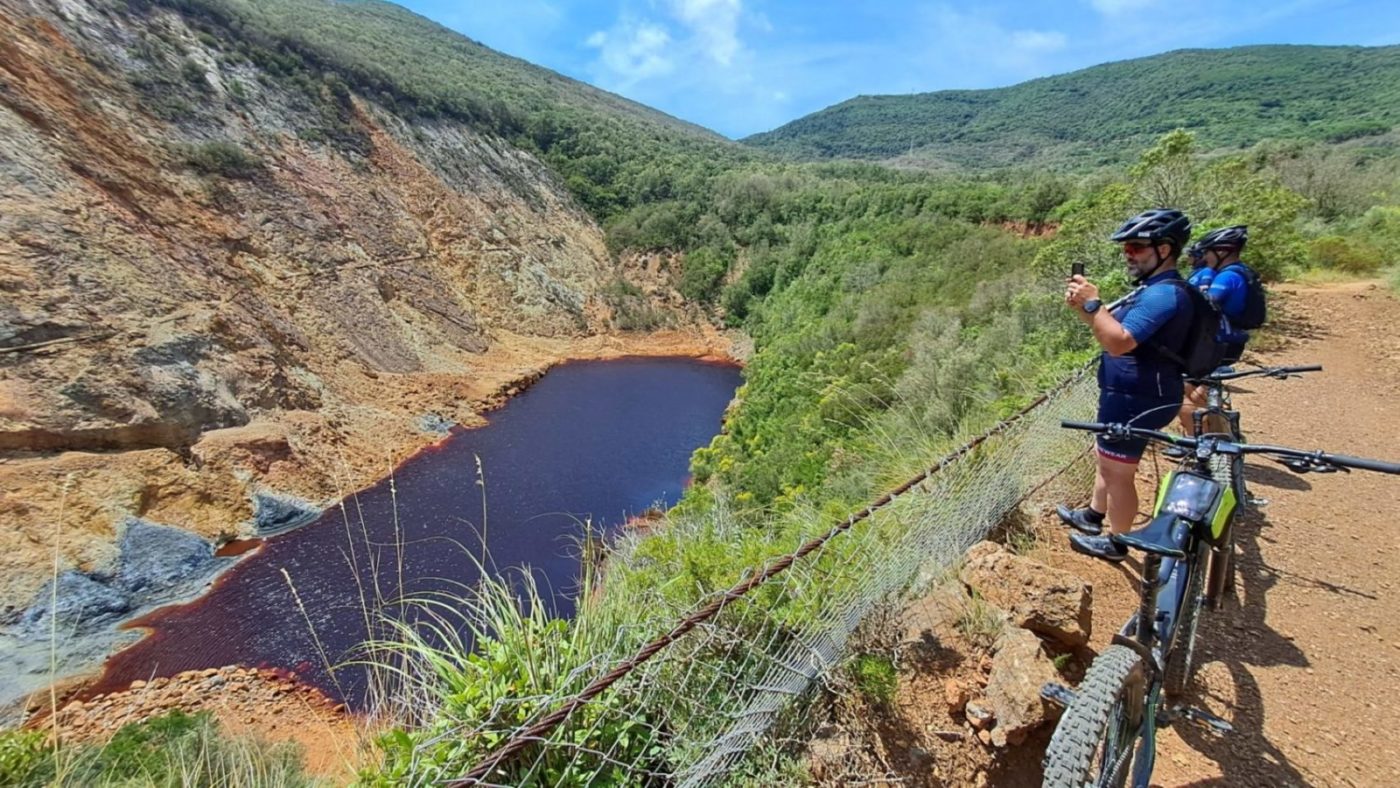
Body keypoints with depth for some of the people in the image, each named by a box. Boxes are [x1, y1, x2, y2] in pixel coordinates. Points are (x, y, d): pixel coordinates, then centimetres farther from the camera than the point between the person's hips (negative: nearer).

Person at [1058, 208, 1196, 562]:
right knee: (1107, 459, 24)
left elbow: (1118, 342, -32)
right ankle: (1093, 515, 42)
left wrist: (1092, 303, -26)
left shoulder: (1164, 293, -23)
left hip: (1137, 400, -11)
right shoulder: (1155, 288, 12)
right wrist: (1081, 306, -3)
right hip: (1128, 394, 11)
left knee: (1117, 472, 3)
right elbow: (1113, 328, 12)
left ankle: (1116, 543, 19)